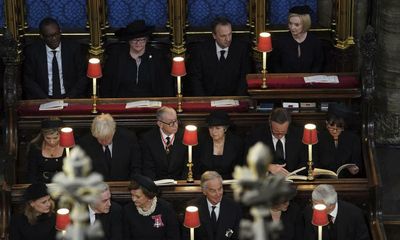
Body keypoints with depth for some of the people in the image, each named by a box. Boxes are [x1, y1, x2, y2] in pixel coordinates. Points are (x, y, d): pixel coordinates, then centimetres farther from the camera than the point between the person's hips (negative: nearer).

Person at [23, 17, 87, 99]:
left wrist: (70, 97, -11)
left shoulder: (74, 48, 4)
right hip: (42, 101, 1)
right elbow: (28, 81, 3)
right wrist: (45, 100, -12)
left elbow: (83, 77, 4)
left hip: (70, 100, -1)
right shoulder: (32, 51, 3)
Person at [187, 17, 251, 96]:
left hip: (234, 99, 0)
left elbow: (245, 78, 1)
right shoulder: (201, 50, -2)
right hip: (209, 98, 0)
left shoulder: (242, 49, 0)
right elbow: (195, 79, 1)